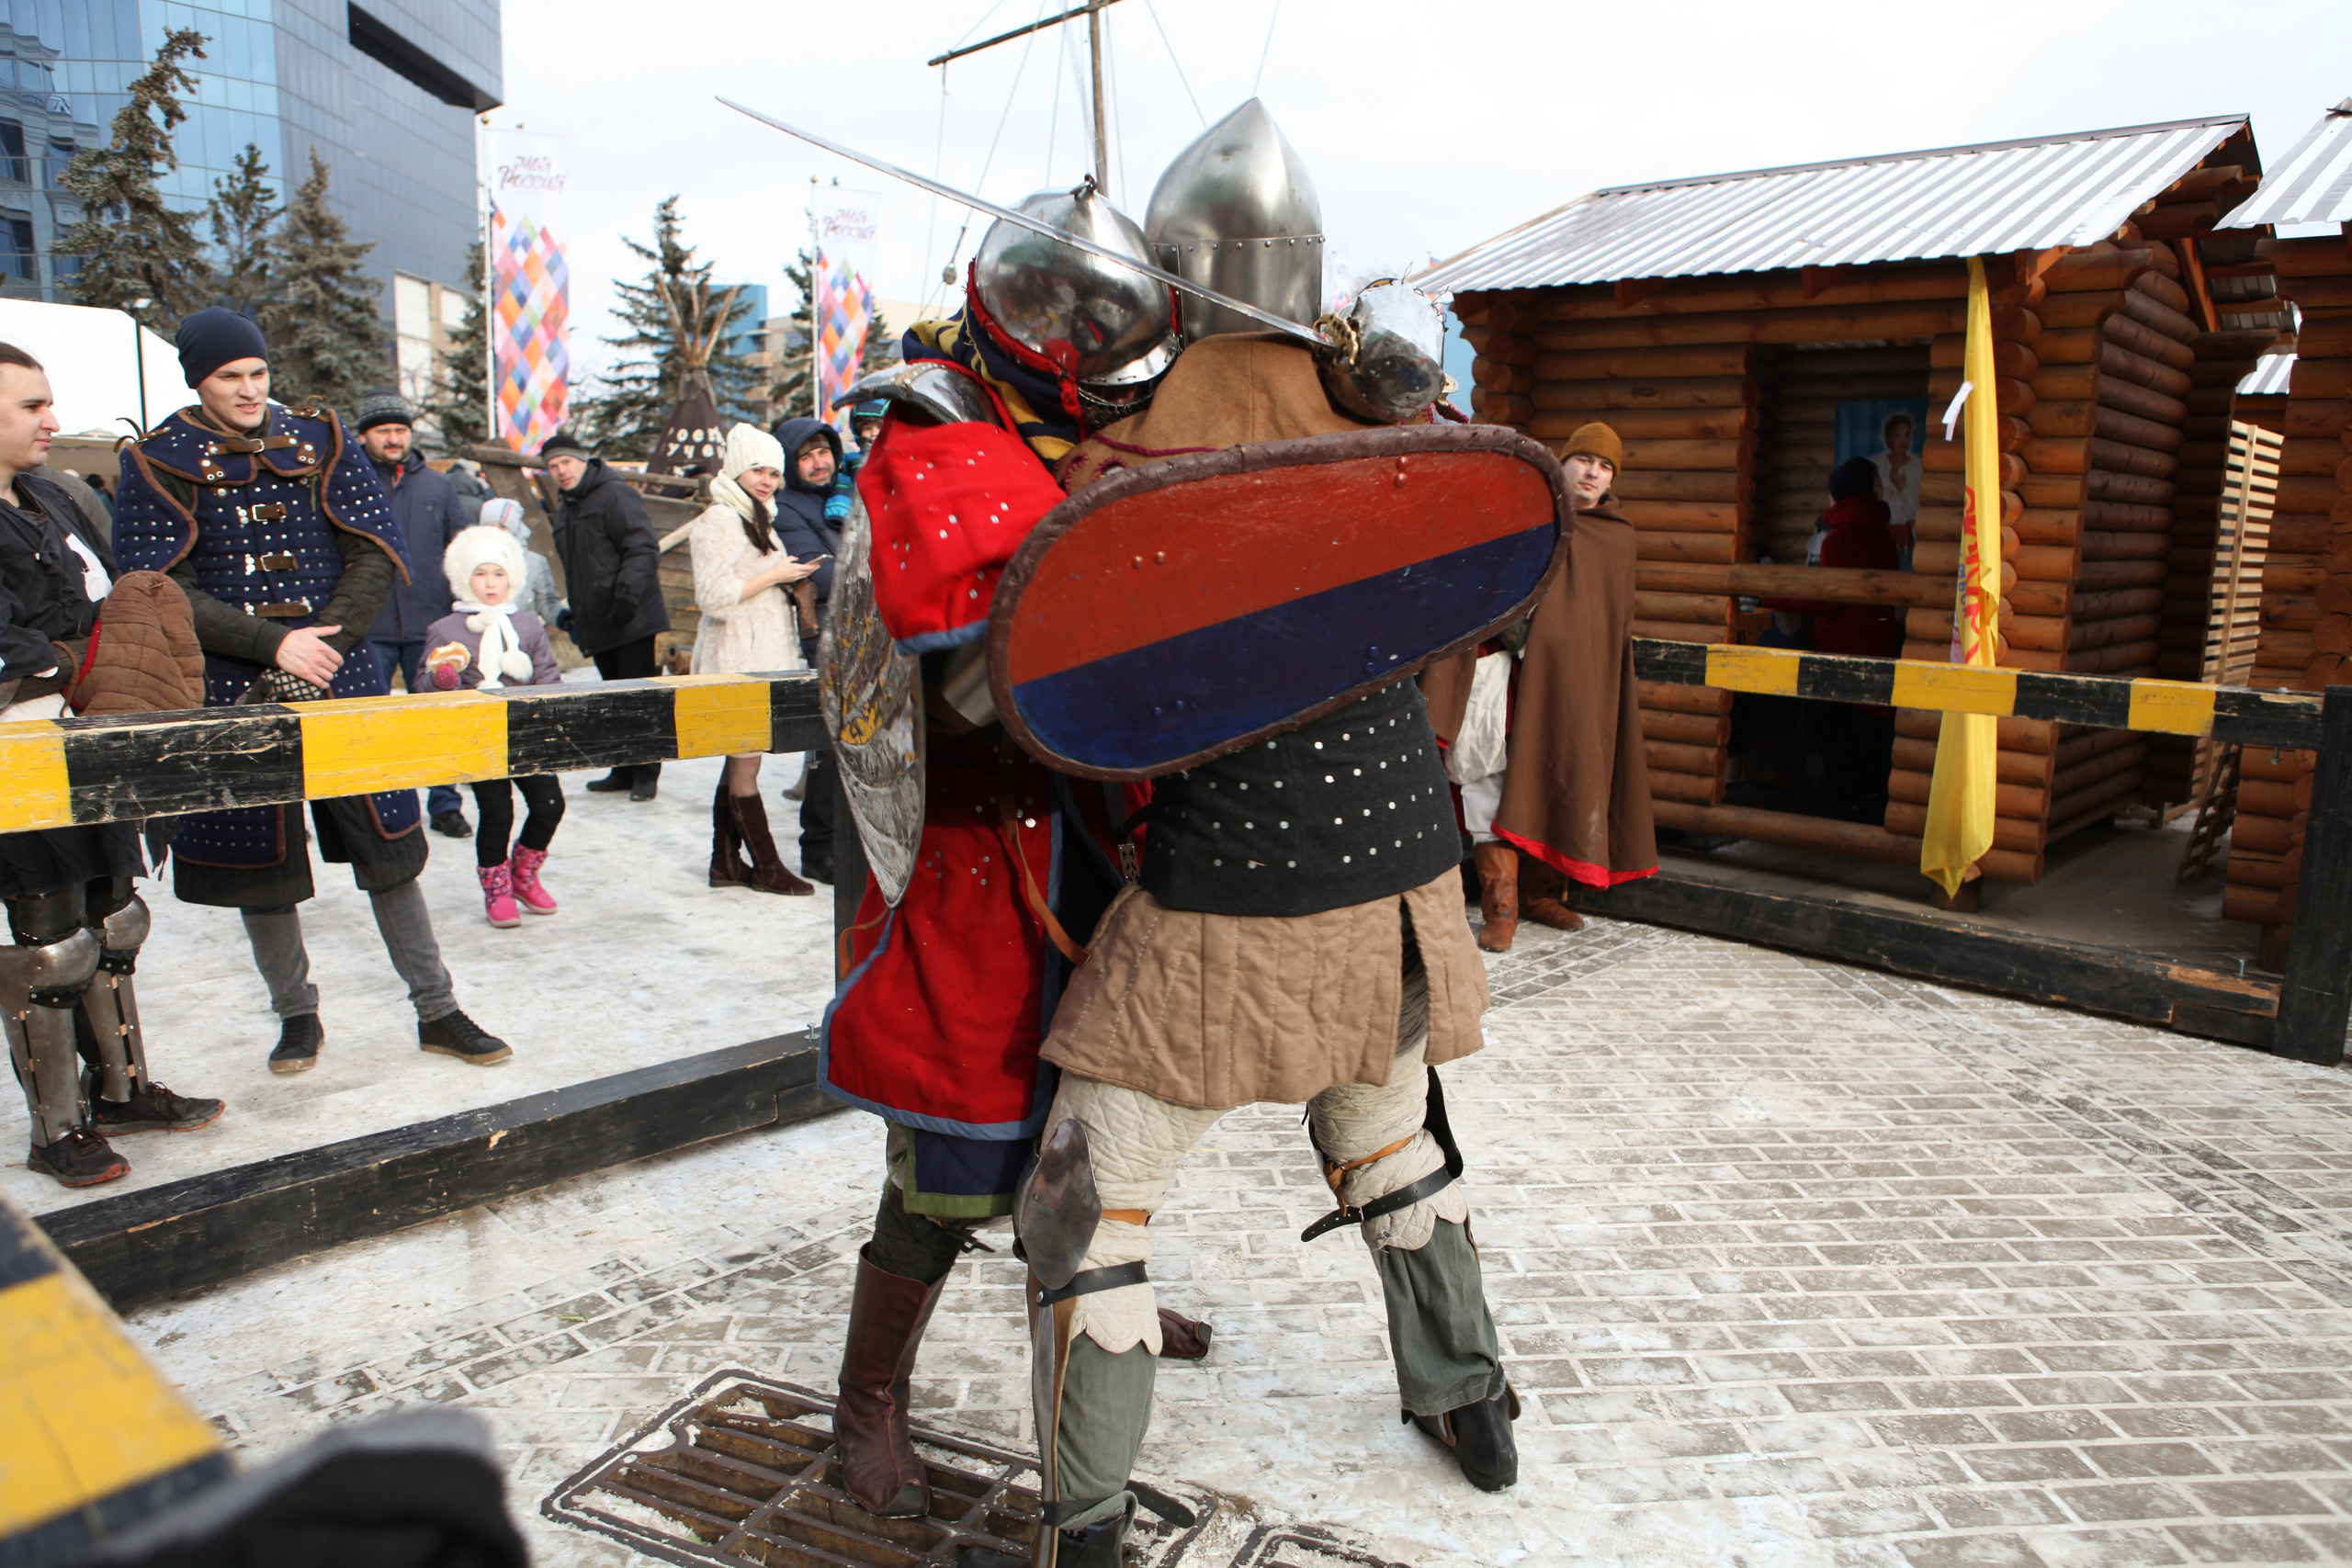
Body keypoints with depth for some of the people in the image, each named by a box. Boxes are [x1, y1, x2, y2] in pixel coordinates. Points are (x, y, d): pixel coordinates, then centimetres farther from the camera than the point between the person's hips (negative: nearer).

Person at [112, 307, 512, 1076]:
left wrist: (323, 647, -10)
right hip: (232, 695, -1)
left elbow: (378, 553, 1)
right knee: (258, 859, 8)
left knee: (388, 846, 3)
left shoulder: (319, 438, 6)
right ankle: (297, 1016, 25)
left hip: (341, 680, 1)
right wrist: (274, 645, -15)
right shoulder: (158, 462, 1)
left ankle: (437, 1011, 13)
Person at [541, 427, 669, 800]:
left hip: (633, 622, -8)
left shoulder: (616, 495, -7)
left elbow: (644, 549, -16)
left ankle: (646, 774, 1)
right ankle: (623, 771, 19)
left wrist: (627, 595, -24)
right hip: (597, 627, 8)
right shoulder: (565, 512, 21)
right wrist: (573, 614, 24)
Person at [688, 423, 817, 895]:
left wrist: (791, 575, 14)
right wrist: (776, 576, -14)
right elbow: (714, 596, -20)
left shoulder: (757, 518, 20)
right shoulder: (718, 520, -11)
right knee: (745, 761, -4)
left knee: (739, 761, 11)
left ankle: (726, 863, 17)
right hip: (736, 660, -10)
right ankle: (766, 867, 2)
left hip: (762, 655, 10)